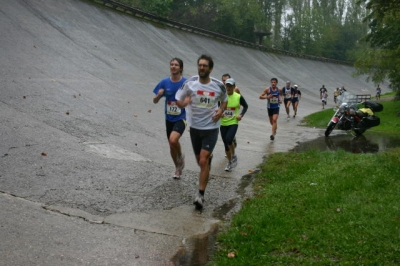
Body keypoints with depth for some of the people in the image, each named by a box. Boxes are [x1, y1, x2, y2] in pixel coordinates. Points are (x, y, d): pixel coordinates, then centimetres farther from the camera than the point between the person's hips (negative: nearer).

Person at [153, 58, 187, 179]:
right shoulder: (165, 82, -2)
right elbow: (155, 101, 3)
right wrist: (159, 95, -18)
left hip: (181, 118, -4)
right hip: (169, 118, 4)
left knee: (173, 140, -27)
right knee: (171, 145, 14)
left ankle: (181, 156, 5)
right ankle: (178, 168, 36)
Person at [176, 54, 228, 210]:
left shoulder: (218, 85, -7)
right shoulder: (190, 83, -8)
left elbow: (224, 100, 13)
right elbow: (178, 99, 2)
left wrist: (221, 111, -7)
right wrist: (183, 103, -22)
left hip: (211, 128, -2)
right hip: (195, 127, 2)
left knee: (203, 161, -12)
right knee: (200, 161, 15)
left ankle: (201, 195, -5)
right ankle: (209, 158, 53)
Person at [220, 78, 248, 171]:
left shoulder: (238, 97, -4)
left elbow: (245, 106, 10)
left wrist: (241, 114, -5)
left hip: (233, 123, -2)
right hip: (223, 123, 3)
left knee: (229, 139, -25)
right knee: (226, 144, 8)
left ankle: (234, 156, 3)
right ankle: (230, 162, 28)